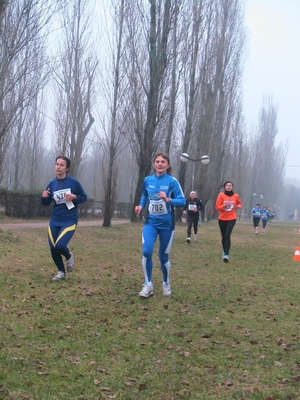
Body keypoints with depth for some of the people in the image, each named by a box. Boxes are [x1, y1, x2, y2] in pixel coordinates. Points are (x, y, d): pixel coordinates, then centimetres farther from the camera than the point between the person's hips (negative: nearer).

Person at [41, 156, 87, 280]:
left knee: (60, 246, -20)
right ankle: (61, 272, 26)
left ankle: (69, 256, 16)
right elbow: (46, 203, 10)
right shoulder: (52, 184, 3)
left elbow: (84, 197, 2)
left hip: (69, 221, -4)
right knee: (53, 249, 3)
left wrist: (74, 197, -18)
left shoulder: (74, 182, -7)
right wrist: (44, 197, -13)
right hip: (54, 221, 4)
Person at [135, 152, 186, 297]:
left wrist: (168, 200, -28)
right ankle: (148, 285, -3)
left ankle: (166, 284, 33)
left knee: (163, 256, 9)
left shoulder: (172, 181, -10)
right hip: (151, 222, 2)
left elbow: (182, 201, -12)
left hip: (167, 224, -2)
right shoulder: (147, 180, 1)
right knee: (146, 251, -18)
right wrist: (140, 206, 0)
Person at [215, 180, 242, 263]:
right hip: (222, 219, 1)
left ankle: (226, 254, -21)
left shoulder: (236, 196, 0)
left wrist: (238, 206, -4)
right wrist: (224, 205, -23)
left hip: (232, 219, -1)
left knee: (227, 235, -17)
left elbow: (240, 204, 19)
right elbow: (217, 207, -7)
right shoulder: (221, 195, -5)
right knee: (223, 236, 10)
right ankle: (224, 252, 30)